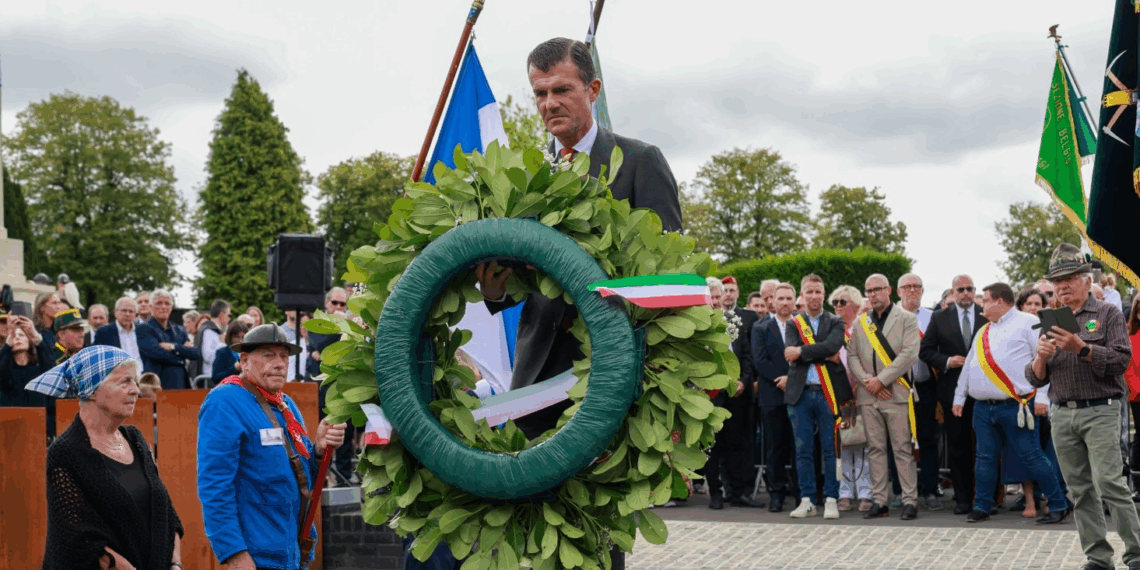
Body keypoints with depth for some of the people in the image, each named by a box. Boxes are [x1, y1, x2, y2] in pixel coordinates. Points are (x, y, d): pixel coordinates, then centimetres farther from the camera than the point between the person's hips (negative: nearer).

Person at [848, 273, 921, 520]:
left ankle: (910, 501, 1)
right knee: (875, 448, 5)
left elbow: (909, 354, -9)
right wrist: (867, 380, -7)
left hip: (896, 393, -4)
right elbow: (851, 356, 10)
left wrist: (881, 380, -13)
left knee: (903, 449, -4)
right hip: (868, 396, 4)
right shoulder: (860, 323, 15)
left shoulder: (906, 319, 2)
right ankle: (879, 501, 9)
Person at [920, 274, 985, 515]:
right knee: (958, 447, 4)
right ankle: (963, 498, 10)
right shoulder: (940, 318, 7)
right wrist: (947, 361, -9)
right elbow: (925, 351, 6)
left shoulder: (987, 316, 4)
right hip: (953, 390, 1)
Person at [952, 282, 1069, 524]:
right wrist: (959, 397, 22)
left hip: (1016, 406, -6)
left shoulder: (1027, 323, -1)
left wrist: (1042, 396, -14)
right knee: (986, 458, 7)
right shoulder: (984, 331, 21)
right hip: (983, 407, 6)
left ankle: (1059, 506, 4)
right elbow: (969, 366, 26)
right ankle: (981, 507, 16)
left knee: (1031, 457, -6)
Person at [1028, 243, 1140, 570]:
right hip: (1063, 415, 5)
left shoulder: (1108, 314, 3)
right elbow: (1036, 379, 14)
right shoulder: (1051, 323, 17)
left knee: (1109, 481, -15)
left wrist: (1082, 348, -21)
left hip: (1101, 411, -5)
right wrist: (1041, 357, -8)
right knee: (1080, 490, 4)